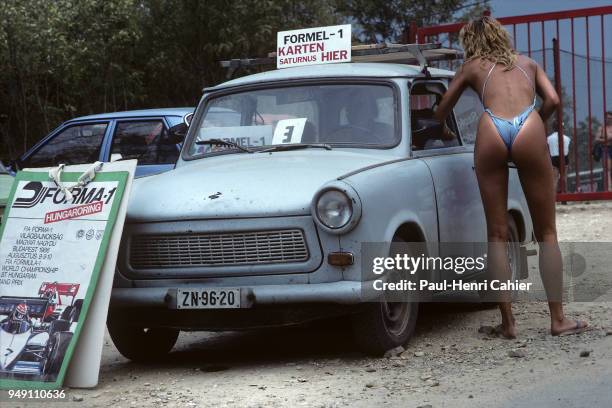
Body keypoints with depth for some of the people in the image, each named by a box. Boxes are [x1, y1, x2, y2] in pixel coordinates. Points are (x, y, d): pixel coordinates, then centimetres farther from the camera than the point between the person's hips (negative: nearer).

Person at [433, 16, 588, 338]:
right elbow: (552, 100, 14)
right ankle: (558, 319, 5)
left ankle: (507, 322, 4)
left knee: (497, 235, 7)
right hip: (528, 131, 0)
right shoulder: (527, 63, 30)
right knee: (546, 233, 8)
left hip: (491, 132, 0)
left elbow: (441, 112, 31)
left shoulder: (471, 67, 27)